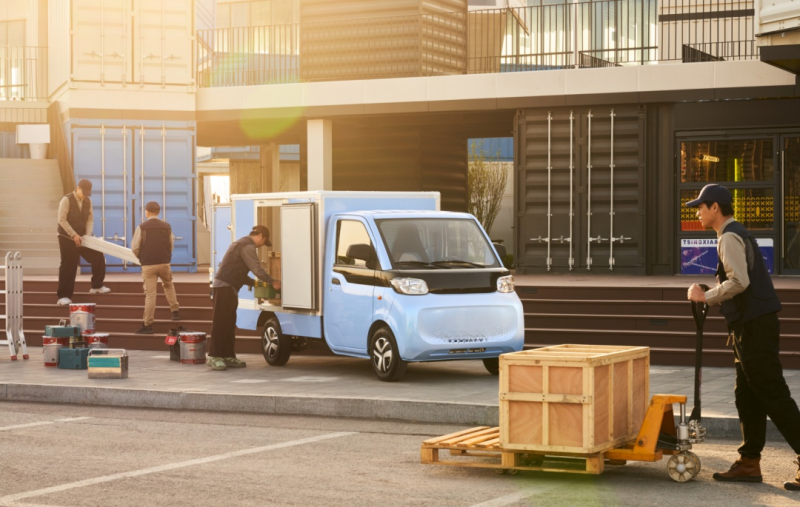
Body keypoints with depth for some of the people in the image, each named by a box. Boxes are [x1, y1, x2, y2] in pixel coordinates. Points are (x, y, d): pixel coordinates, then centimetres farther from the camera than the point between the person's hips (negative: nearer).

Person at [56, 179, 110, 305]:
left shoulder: (88, 201, 4)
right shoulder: (67, 200, -15)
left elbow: (90, 219, 6)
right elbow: (62, 220, -17)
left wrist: (88, 234, -10)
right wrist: (73, 235, -21)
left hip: (81, 237, 6)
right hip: (67, 238, -6)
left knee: (98, 257, 1)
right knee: (68, 266, -5)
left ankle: (96, 286, 17)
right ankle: (63, 296, 2)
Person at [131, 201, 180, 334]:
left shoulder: (142, 227, -7)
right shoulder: (166, 226, 1)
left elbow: (135, 248, -4)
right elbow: (171, 247, 7)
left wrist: (140, 257, 16)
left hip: (148, 265, -2)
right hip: (164, 263, 2)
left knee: (150, 294, -1)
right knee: (168, 285, 28)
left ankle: (148, 325, -2)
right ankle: (175, 312, 23)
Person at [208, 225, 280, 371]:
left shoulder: (243, 244, 22)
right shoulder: (248, 246, -11)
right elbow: (257, 269, -18)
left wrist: (254, 283, 21)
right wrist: (273, 282, -10)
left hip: (228, 287, 11)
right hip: (224, 287, -11)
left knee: (229, 323, 10)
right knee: (220, 322, -10)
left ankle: (227, 356, 12)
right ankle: (214, 357, -10)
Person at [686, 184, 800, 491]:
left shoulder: (730, 237, -13)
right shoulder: (738, 234, 19)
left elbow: (739, 281, -25)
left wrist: (706, 297, -13)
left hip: (755, 327, -10)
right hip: (751, 327, 10)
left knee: (773, 395, -8)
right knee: (747, 396, 11)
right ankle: (749, 463, 15)